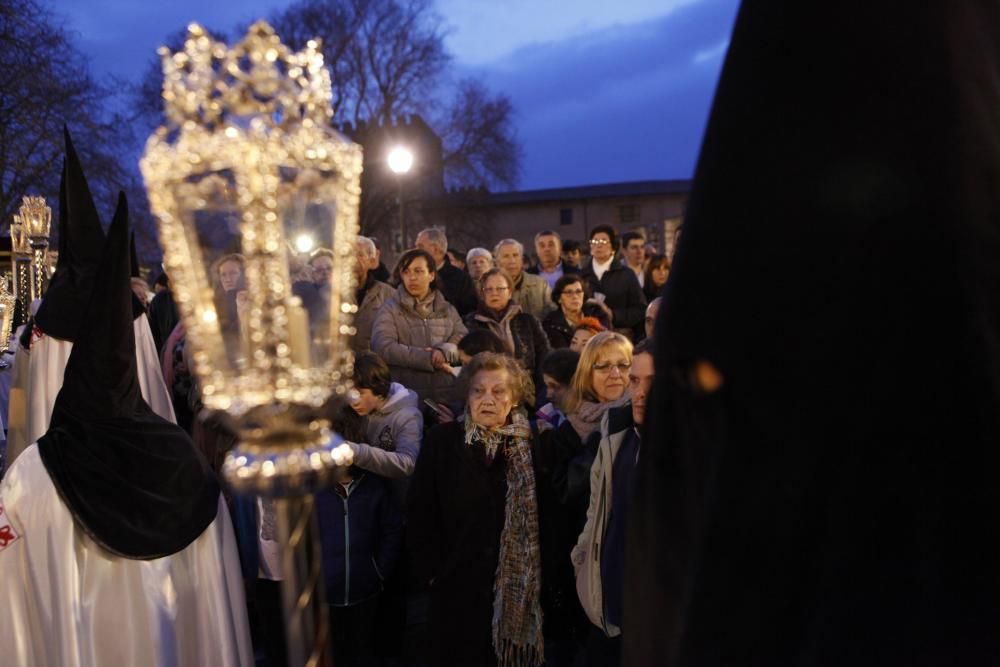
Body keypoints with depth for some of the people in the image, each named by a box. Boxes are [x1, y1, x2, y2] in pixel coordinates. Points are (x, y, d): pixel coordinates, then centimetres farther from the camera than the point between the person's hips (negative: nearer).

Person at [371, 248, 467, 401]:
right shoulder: (390, 309, 2)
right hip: (404, 393, -3)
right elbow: (383, 347, -12)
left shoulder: (447, 309, 14)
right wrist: (428, 358, -14)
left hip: (445, 393, 3)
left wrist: (444, 351, -18)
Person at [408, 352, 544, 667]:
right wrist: (432, 573, -5)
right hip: (456, 592, 0)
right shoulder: (442, 441, -4)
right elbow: (419, 517, -2)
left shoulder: (535, 445, -2)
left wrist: (549, 579, -5)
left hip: (521, 593, 1)